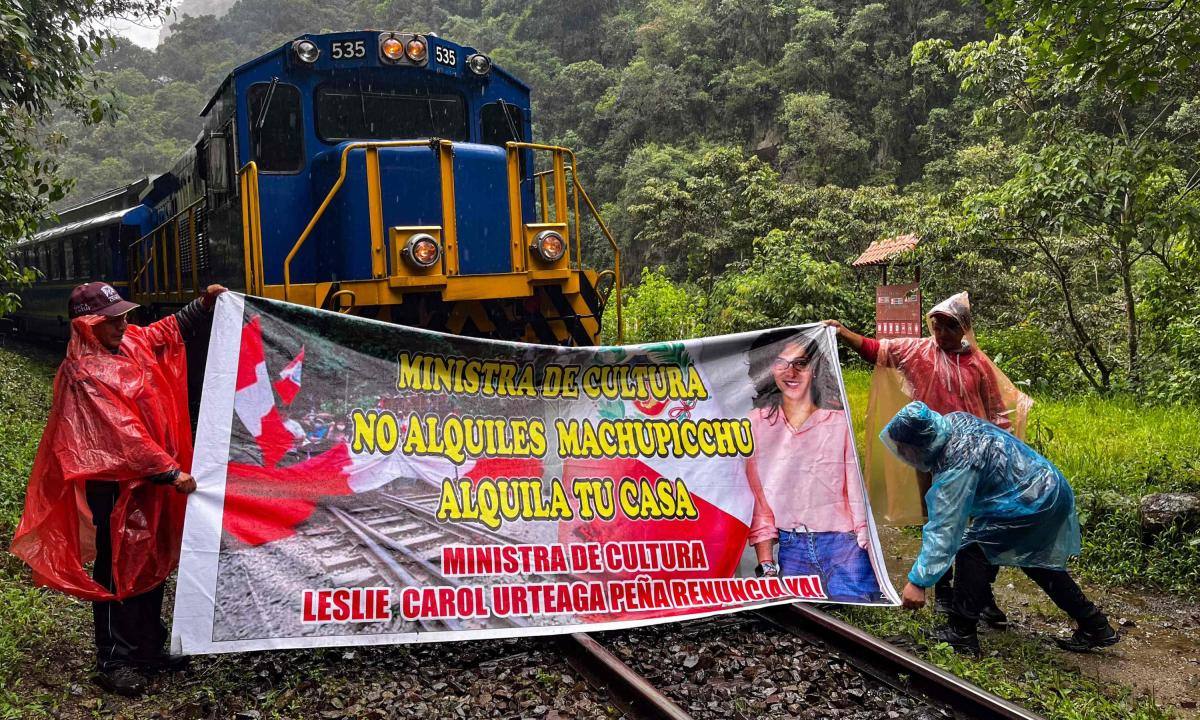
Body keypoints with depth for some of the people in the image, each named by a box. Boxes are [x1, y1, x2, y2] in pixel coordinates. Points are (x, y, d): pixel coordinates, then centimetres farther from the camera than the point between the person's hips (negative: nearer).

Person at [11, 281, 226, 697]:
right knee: (118, 572, 0)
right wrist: (170, 473, -26)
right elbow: (123, 432, -25)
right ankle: (113, 663, 10)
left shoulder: (130, 343, 4)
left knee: (152, 565, 15)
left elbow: (171, 332, 24)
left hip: (147, 479, 9)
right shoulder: (86, 374, -20)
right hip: (114, 486, -9)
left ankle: (147, 649, 28)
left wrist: (204, 305, 11)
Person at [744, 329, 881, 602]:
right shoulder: (757, 423, 4)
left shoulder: (839, 422, -2)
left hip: (843, 546, -2)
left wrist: (868, 553, -9)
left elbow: (857, 493, -3)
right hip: (791, 549, 2)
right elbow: (758, 500, 3)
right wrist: (767, 566, 0)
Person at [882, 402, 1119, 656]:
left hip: (1034, 506, -10)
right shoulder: (956, 420, -5)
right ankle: (1096, 627, 37)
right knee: (1040, 566, 25)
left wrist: (918, 582, -29)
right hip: (1054, 492, 10)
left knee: (971, 549, -9)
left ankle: (961, 634, -2)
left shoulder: (956, 468, -28)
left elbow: (944, 529, -30)